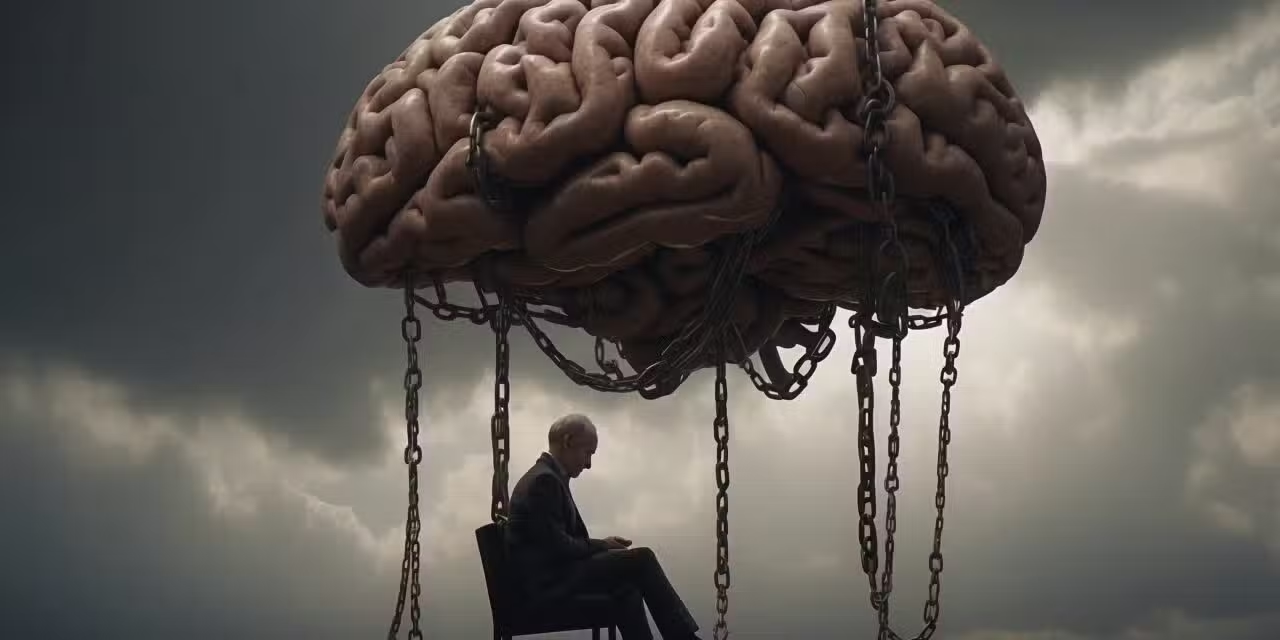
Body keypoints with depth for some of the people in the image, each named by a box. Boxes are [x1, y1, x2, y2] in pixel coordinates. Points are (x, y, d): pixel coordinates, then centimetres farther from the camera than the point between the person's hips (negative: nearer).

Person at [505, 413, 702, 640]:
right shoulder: (544, 480, -15)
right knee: (641, 558, -10)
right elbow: (556, 545, -21)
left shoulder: (547, 477, 17)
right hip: (546, 580, -10)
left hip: (550, 574, 10)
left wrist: (601, 545, 5)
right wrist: (601, 545, -6)